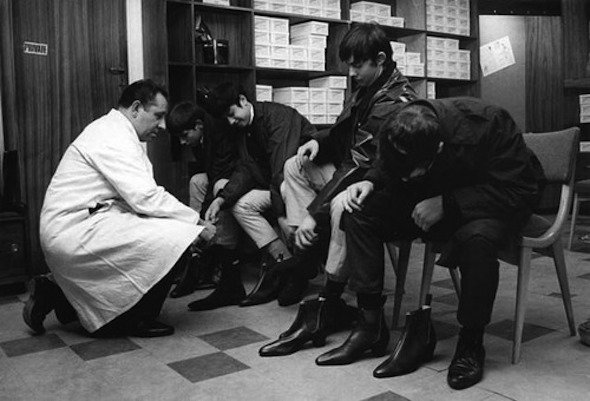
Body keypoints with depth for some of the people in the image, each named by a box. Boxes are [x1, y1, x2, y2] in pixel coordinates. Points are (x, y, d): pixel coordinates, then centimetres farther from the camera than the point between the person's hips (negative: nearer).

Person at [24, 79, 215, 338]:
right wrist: (196, 223, -14)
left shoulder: (116, 132, 18)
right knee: (171, 241, -20)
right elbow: (145, 198, -23)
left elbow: (137, 198, 13)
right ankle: (139, 321, -1)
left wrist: (187, 227, 1)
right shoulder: (113, 137, -15)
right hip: (76, 231, -11)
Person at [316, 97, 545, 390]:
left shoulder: (487, 126, -32)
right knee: (360, 211, -14)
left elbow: (519, 190, -30)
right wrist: (370, 181, -18)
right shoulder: (400, 135, -17)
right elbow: (386, 170, 6)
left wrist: (447, 203, -35)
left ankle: (471, 345, -16)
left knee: (477, 237, -41)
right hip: (438, 198, 5)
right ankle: (370, 325, -8)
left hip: (500, 202, -5)